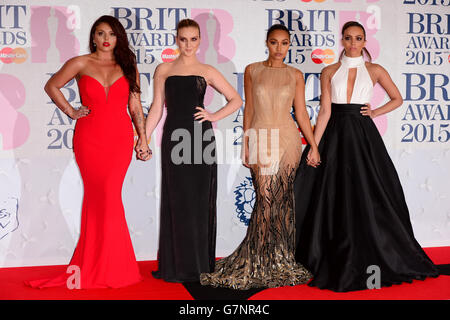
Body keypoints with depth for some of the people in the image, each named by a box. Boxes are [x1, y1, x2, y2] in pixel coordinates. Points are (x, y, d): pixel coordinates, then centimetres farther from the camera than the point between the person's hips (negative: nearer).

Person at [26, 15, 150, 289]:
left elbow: (135, 106, 11)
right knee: (102, 197, -4)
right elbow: (52, 86, 16)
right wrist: (70, 111, 6)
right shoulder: (81, 64, 6)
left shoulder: (128, 66, 11)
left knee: (105, 196, -6)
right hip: (89, 138, -1)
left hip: (120, 138, 1)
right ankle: (104, 268, 7)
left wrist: (143, 139, 7)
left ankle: (95, 264, 7)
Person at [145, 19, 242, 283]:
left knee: (200, 200, 3)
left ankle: (199, 263, 15)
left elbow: (236, 100, 11)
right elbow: (157, 108, 7)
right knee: (177, 201, 3)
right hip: (174, 137, 0)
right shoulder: (164, 70, 8)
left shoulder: (207, 71, 8)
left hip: (201, 137, 0)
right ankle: (177, 264, 13)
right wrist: (143, 139, 1)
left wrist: (214, 116, -2)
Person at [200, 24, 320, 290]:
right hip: (260, 139, -1)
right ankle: (263, 261, 4)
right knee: (266, 196, -7)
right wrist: (246, 144, 3)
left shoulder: (295, 75, 8)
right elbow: (249, 109, 8)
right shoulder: (252, 71, 7)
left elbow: (301, 113, 8)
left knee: (281, 198, 0)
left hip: (287, 139, 1)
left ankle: (278, 260, 12)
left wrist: (314, 146, 5)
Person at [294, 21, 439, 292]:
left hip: (363, 135, 0)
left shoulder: (375, 70, 5)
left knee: (368, 196, 0)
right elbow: (325, 111, 0)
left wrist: (375, 112, 0)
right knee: (335, 198, 2)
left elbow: (397, 99, 15)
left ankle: (369, 259, 13)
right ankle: (338, 261, 14)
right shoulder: (330, 72, 5)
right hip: (336, 135, 1)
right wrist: (313, 147, -7)